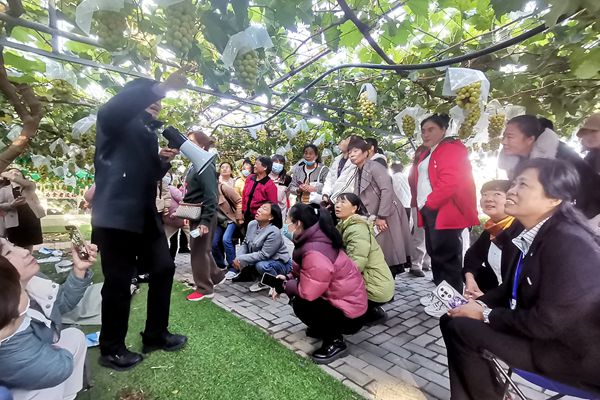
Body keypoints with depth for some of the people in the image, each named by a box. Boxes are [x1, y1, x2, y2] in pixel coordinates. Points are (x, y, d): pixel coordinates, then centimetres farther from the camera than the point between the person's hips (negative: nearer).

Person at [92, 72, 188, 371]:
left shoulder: (149, 132, 19)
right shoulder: (116, 123, -1)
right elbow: (110, 110, -27)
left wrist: (163, 161, 2)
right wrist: (160, 87, -26)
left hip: (145, 215, 8)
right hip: (116, 214, -8)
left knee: (164, 269, 11)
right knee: (119, 283, 1)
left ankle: (155, 335, 27)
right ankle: (111, 349, 22)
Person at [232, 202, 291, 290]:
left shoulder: (274, 233, -29)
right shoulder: (252, 224, -6)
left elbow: (263, 255, -28)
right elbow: (245, 243, 3)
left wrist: (241, 259, -26)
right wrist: (238, 258, -15)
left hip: (280, 263, -7)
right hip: (261, 260, 7)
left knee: (261, 265, -34)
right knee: (242, 262, -10)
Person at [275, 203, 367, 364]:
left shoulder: (315, 252, -32)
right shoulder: (314, 240, -1)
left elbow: (307, 291, -30)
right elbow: (305, 271, 12)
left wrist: (286, 285, -12)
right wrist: (288, 279, -3)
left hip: (349, 314, -9)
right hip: (340, 298, 9)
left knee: (300, 304, -20)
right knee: (293, 291, 7)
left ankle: (335, 342, -1)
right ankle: (321, 327, 22)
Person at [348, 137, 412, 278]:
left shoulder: (374, 167, -11)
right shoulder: (358, 172, 14)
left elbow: (387, 190, -20)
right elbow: (357, 198, 14)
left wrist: (381, 216, -21)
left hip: (387, 217, -8)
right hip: (373, 219, 8)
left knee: (388, 254, -1)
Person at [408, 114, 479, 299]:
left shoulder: (451, 148, -7)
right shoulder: (427, 153, 22)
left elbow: (450, 180, -20)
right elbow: (420, 180, 24)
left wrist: (430, 202, -16)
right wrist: (422, 204, 10)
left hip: (445, 211, -9)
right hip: (430, 210, 9)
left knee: (446, 256, -5)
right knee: (435, 253, 13)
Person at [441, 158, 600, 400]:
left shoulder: (570, 244, -25)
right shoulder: (531, 235, 1)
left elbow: (546, 322, -26)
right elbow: (511, 289, 11)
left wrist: (485, 314, -17)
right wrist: (479, 304, -5)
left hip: (574, 352, -8)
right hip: (540, 330, 8)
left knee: (463, 328, -18)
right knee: (451, 319, 2)